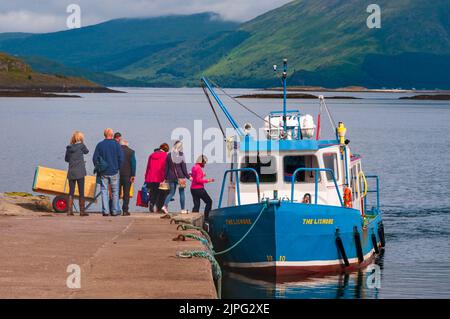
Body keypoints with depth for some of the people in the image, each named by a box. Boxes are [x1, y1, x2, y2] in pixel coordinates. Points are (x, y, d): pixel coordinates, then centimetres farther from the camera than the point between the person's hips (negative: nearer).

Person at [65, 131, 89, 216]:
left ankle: (70, 210, 3)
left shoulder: (69, 147, 5)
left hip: (71, 172, 4)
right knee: (81, 192, 2)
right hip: (80, 172, -4)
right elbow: (86, 151, 12)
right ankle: (82, 211, 3)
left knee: (71, 192, 7)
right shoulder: (81, 145, -7)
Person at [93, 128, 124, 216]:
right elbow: (121, 158, -6)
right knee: (115, 191, 7)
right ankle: (115, 210, 7)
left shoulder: (100, 145, 0)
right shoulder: (116, 144, -4)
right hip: (114, 172, -1)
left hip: (103, 173, 1)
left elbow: (95, 158, 0)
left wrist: (98, 168, 10)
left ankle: (105, 210, -2)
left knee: (104, 191, 3)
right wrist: (118, 167, 7)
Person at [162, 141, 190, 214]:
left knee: (171, 192, 11)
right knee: (181, 193, 7)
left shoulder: (169, 155, 3)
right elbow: (184, 168, -6)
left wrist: (166, 177, 13)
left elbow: (166, 168, 6)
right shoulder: (181, 155, -8)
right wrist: (188, 176, 2)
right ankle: (183, 209, 11)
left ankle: (165, 206, -10)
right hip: (180, 177, -3)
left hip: (171, 177, 3)